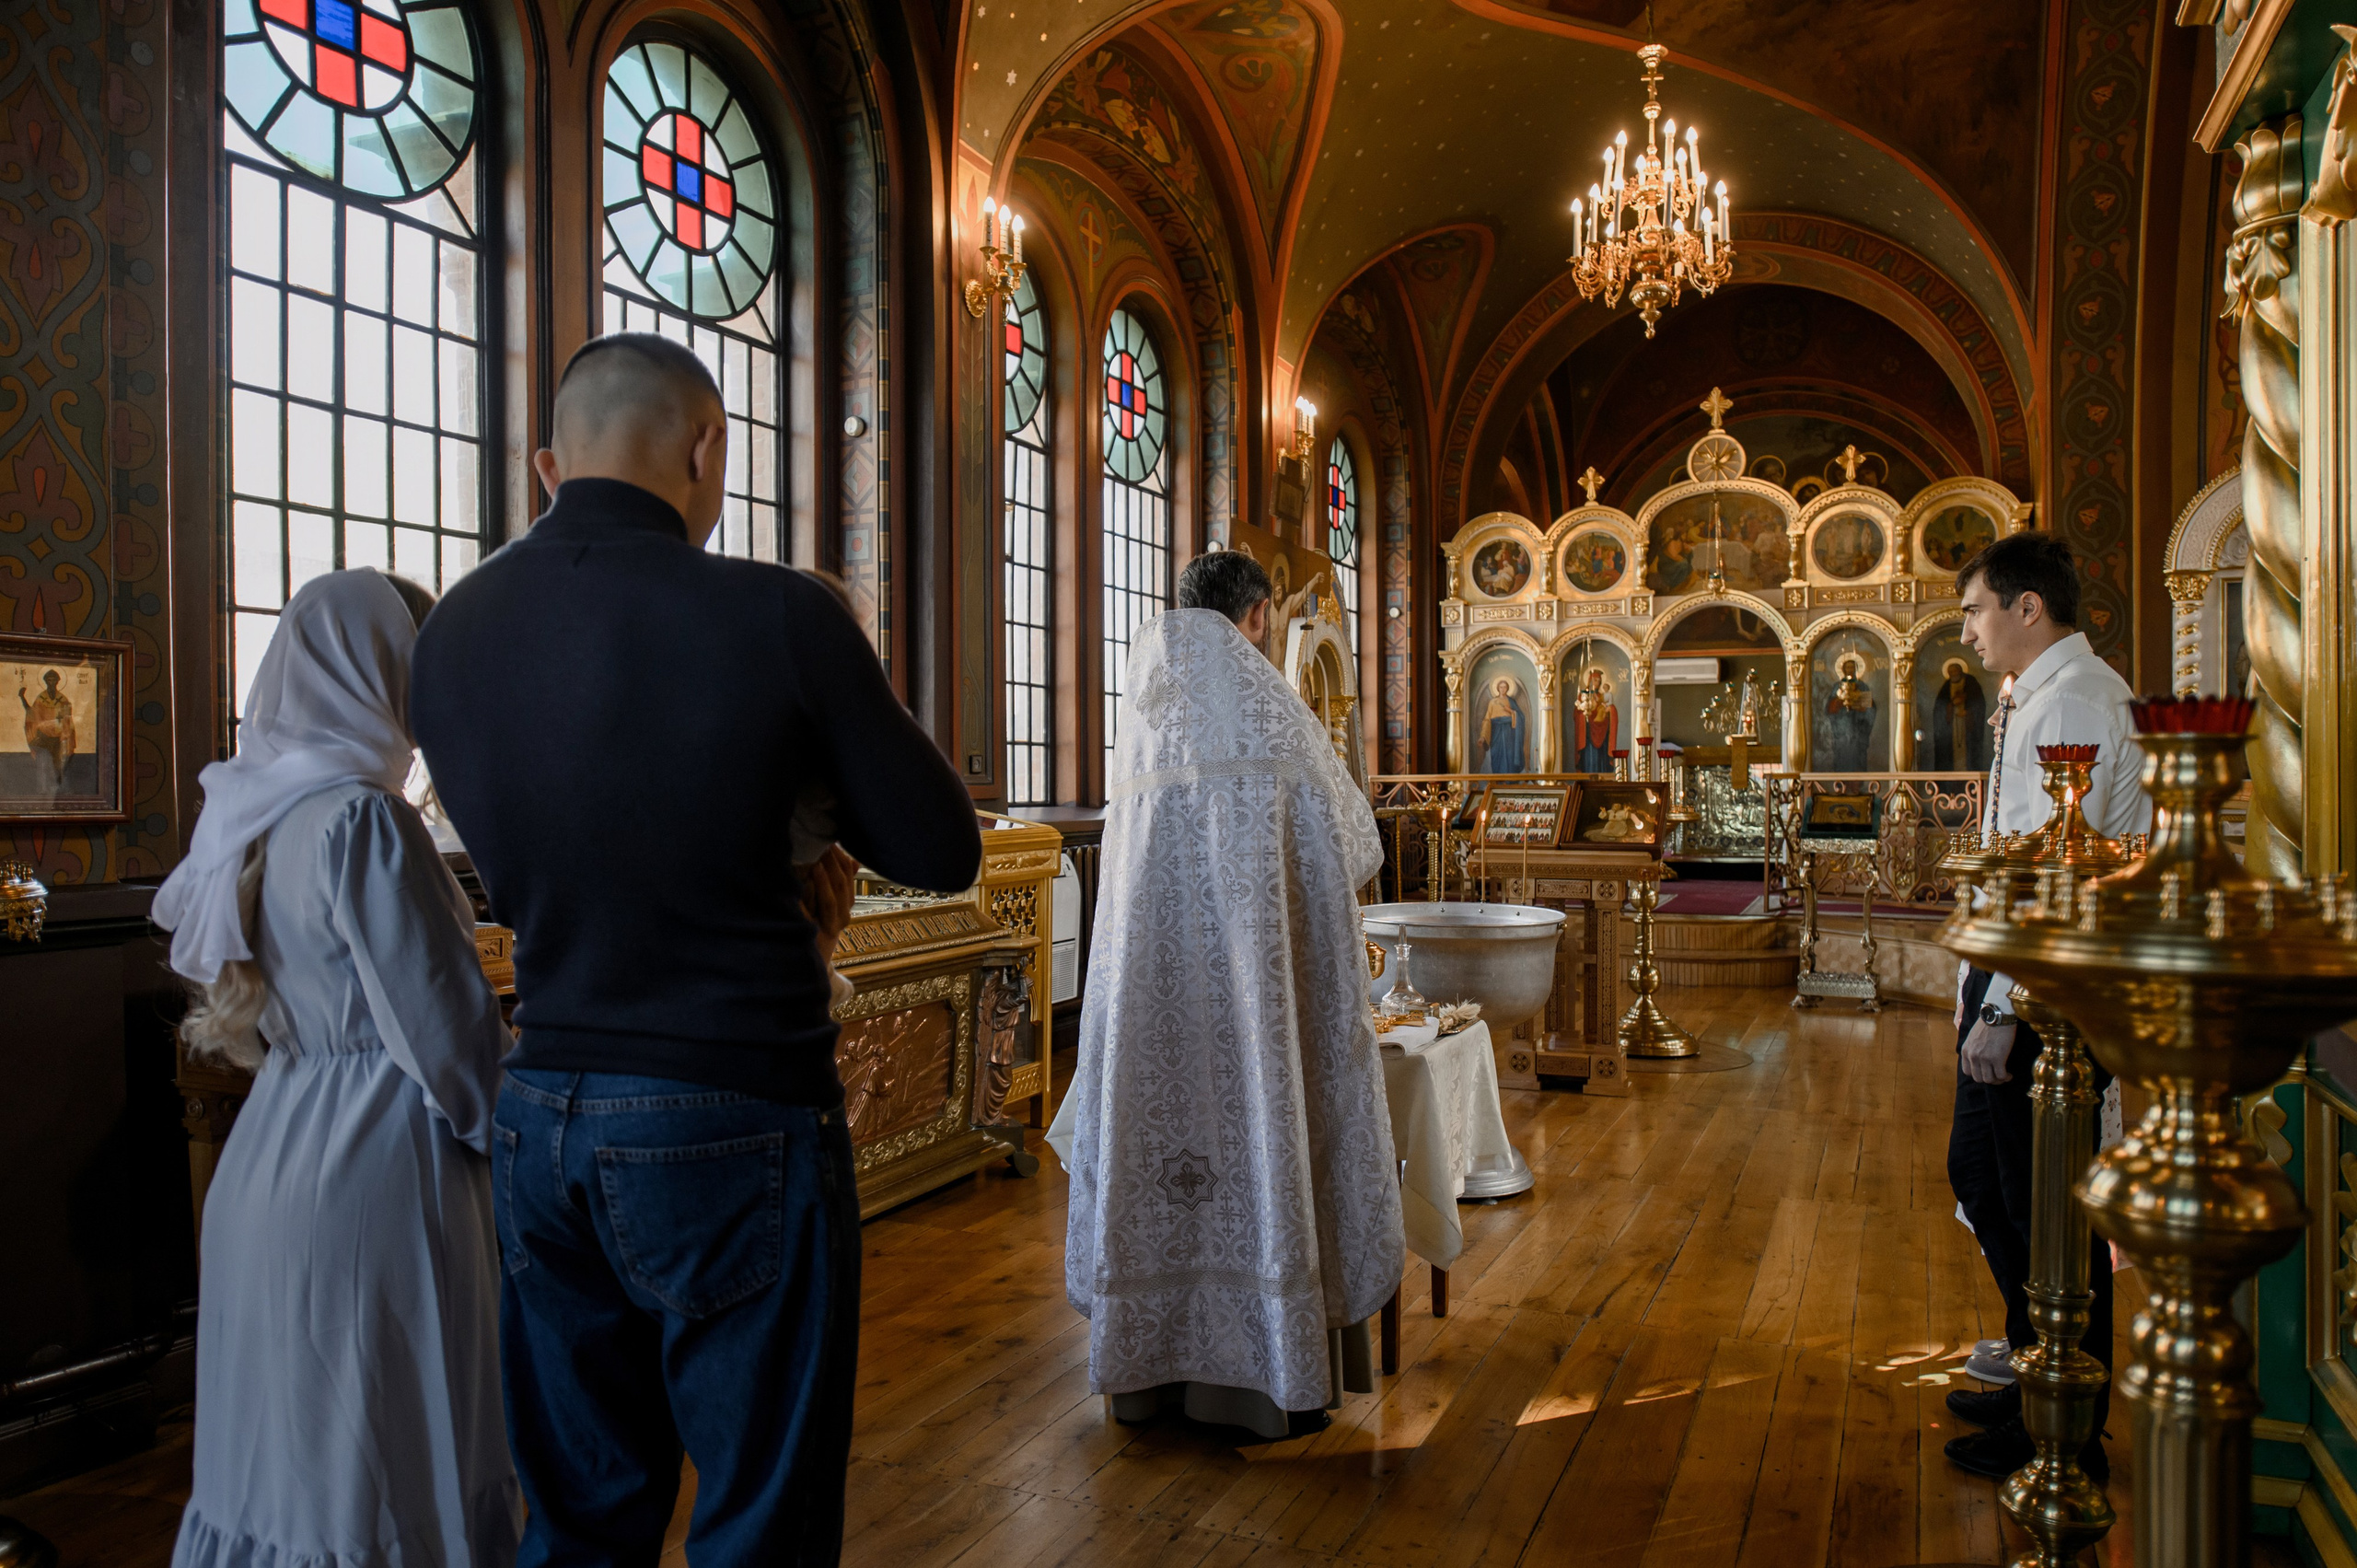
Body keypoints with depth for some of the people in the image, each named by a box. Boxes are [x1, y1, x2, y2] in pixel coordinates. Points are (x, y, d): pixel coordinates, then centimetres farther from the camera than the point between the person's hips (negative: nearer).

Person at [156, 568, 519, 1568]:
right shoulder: (362, 820, -19)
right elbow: (444, 1025, -17)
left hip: (269, 1150, 9)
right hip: (373, 1164, -9)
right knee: (391, 1458, 2)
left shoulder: (254, 812, 8)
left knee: (280, 1439, 18)